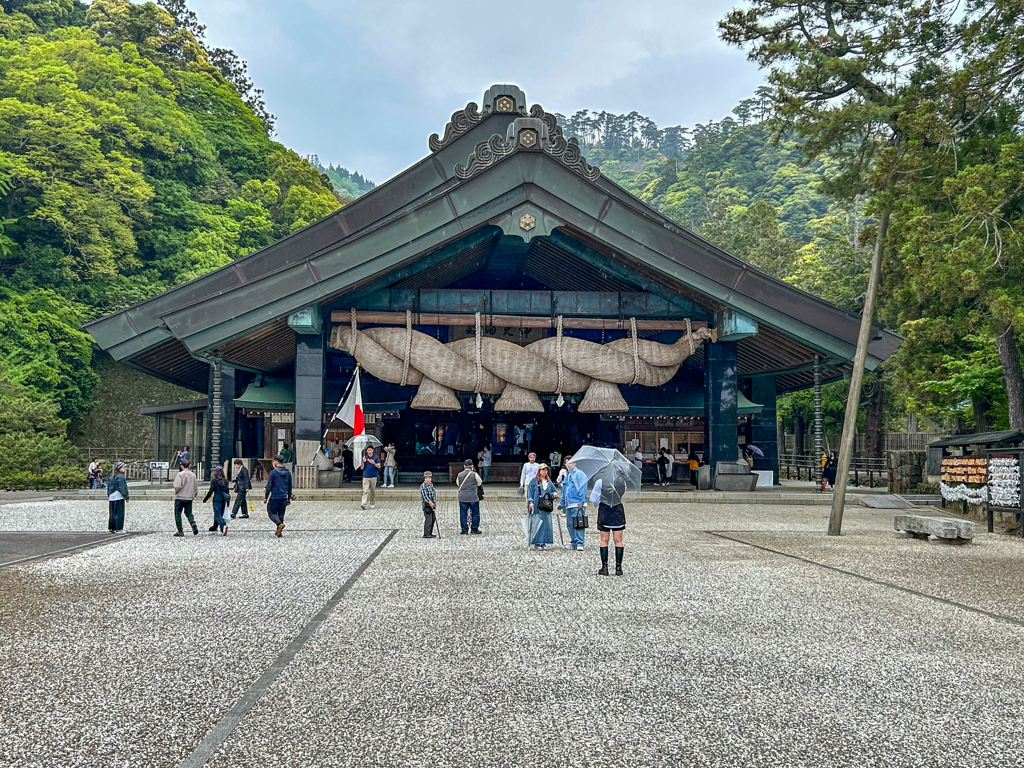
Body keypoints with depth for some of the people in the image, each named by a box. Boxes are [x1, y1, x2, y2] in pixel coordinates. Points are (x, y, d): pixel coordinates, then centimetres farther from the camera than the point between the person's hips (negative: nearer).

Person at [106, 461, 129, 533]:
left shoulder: (111, 476, 15)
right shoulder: (120, 476, -14)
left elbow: (108, 487, 19)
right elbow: (122, 488, -16)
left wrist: (108, 496, 24)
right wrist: (126, 497, -10)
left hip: (111, 497, 9)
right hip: (119, 497, -9)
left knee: (112, 513, 13)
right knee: (119, 513, -4)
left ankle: (111, 528, 16)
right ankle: (118, 529, -4)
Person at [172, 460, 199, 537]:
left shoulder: (180, 474, -11)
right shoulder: (193, 475, 6)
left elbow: (177, 486, -21)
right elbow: (196, 487, 11)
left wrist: (176, 492, -1)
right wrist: (193, 495, 23)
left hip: (180, 498, -5)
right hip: (189, 498, 5)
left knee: (178, 514, 6)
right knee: (189, 514, 14)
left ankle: (180, 531, 4)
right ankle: (194, 527, -5)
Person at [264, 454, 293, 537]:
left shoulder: (273, 472, -10)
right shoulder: (288, 473, 9)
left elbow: (269, 486, -10)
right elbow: (290, 487, 14)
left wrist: (265, 497, -3)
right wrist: (289, 498, 21)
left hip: (275, 497, -5)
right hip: (284, 497, 6)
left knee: (271, 512, 4)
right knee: (281, 514, 11)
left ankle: (280, 524, -21)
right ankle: (279, 532, 10)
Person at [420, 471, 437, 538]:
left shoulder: (431, 485, 12)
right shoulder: (423, 486, -14)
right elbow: (424, 495, -24)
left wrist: (434, 502, 14)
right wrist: (429, 502, -36)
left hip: (432, 504, 9)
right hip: (427, 505, -9)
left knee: (433, 519, 14)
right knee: (428, 519, -10)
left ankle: (430, 533, 24)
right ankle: (426, 534, -4)